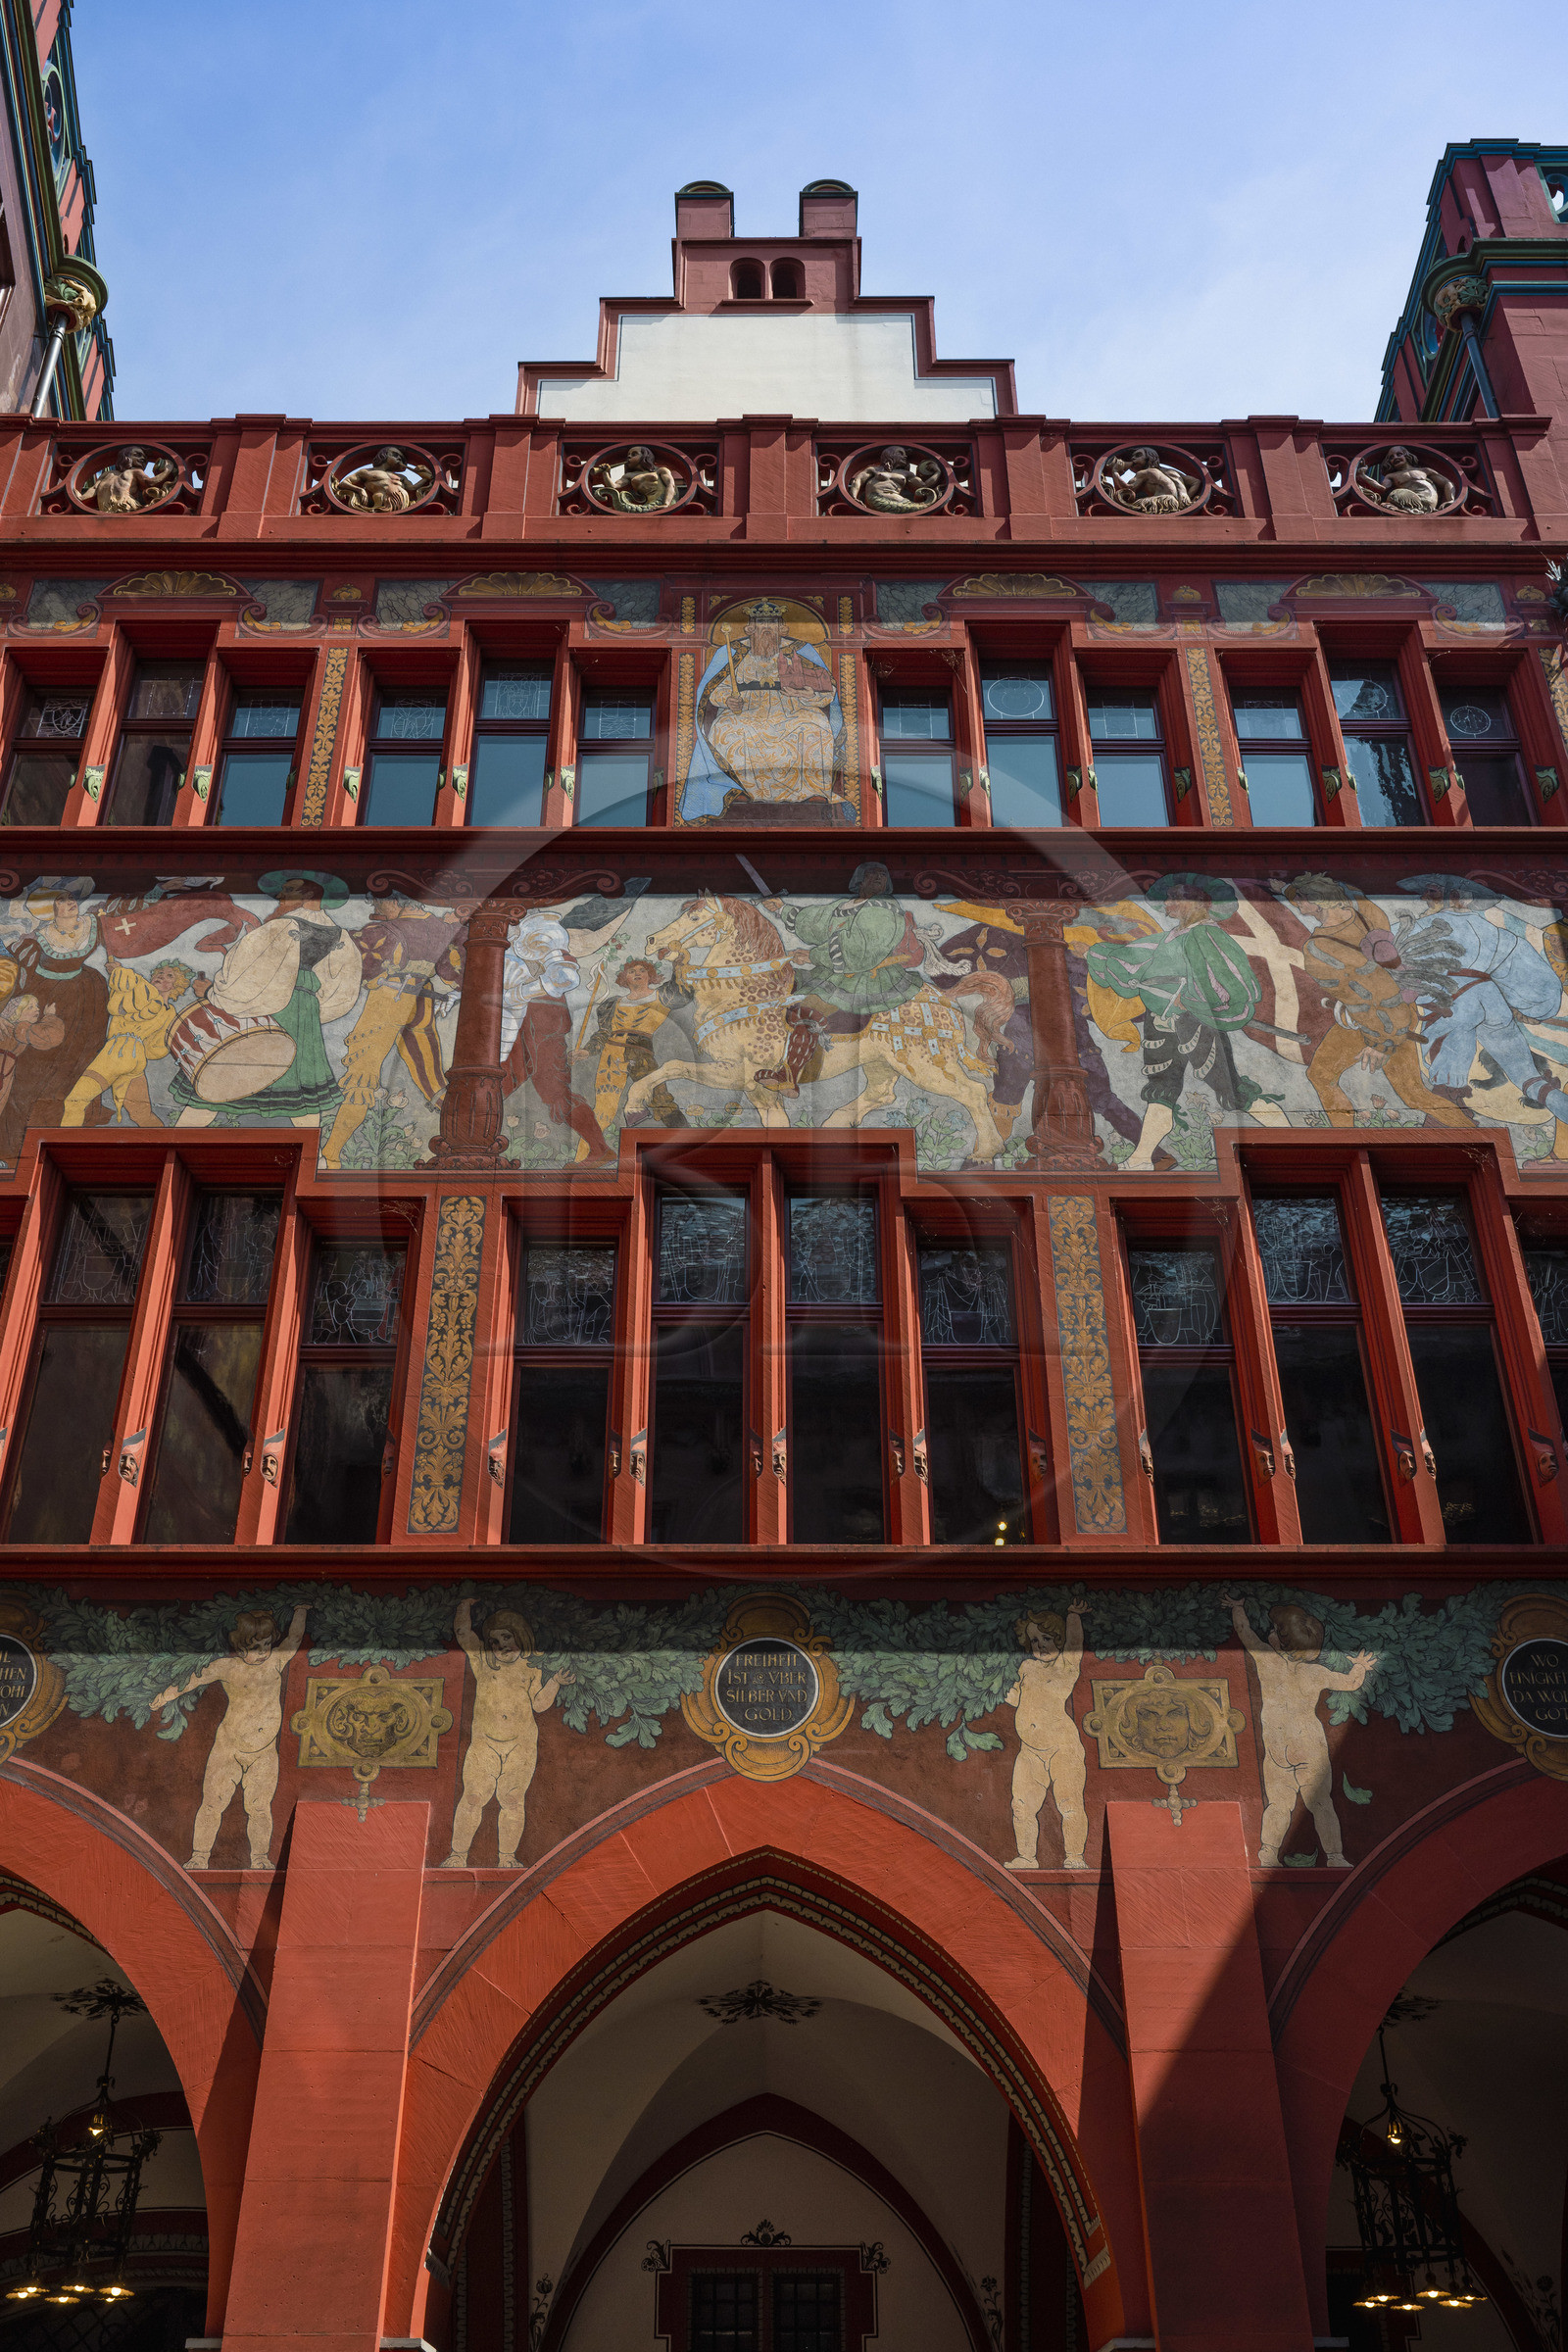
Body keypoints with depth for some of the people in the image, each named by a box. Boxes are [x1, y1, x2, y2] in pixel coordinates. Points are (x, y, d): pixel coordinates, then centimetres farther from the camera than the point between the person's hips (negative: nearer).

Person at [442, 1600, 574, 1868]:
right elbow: (463, 1633, -4)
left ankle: (507, 1858, 18)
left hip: (521, 1747, 1)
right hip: (484, 1743, -1)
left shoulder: (529, 1666, 9)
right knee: (472, 1799, -4)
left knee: (513, 1803, 5)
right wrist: (467, 1602, -5)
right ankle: (458, 1857, 9)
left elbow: (539, 1704, 7)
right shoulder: (481, 1659, 6)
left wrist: (555, 1682, -6)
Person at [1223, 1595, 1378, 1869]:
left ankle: (1268, 1855, 13)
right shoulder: (1317, 1673, -8)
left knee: (1278, 1804, 13)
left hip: (1276, 1751, 0)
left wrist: (1236, 1606, 23)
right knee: (1321, 1804, 10)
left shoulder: (1265, 1659, -12)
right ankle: (1335, 1857, 10)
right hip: (1312, 1748, 0)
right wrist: (1360, 1666, 29)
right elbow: (1351, 1682, 8)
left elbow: (1244, 1631, 5)